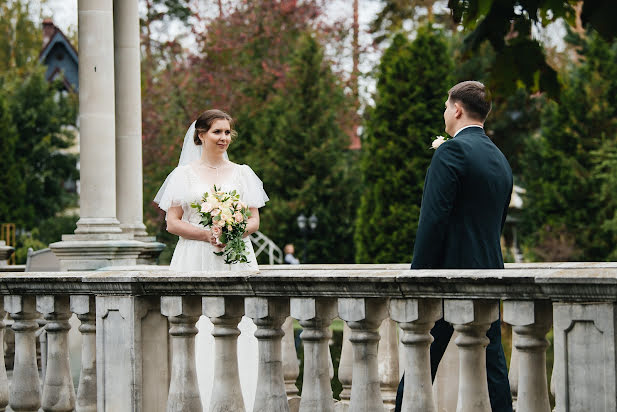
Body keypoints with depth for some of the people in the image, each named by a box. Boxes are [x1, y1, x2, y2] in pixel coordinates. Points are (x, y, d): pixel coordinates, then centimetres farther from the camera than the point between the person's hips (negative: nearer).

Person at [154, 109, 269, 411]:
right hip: (196, 263, -1)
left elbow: (254, 220, 10)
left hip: (236, 260, 1)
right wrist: (207, 234, -14)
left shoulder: (242, 173, 13)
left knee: (238, 332, -6)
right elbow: (172, 223, 2)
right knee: (198, 333, -8)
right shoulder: (185, 174, 8)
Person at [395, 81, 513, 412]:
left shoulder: (452, 151, -10)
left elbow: (434, 219, -16)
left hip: (449, 270, -7)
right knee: (491, 362, 7)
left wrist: (418, 274, -13)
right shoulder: (501, 160, 15)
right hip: (488, 272, 7)